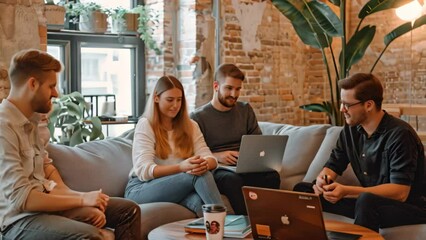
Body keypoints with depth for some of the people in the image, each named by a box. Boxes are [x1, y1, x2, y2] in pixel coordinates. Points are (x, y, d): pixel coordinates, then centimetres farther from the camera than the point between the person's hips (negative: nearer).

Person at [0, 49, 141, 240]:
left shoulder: (30, 119, 10)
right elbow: (20, 198, -24)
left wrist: (71, 194, -1)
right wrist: (82, 199, -17)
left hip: (45, 202, 9)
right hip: (19, 218, -9)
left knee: (129, 210, 7)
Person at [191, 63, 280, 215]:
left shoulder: (245, 110, 18)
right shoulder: (198, 117, 5)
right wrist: (216, 156, -18)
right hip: (216, 169, -3)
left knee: (272, 175, -30)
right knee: (233, 179, -39)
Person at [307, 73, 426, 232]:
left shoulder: (399, 135, -22)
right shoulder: (351, 129, 0)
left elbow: (400, 192, -27)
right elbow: (333, 165, 7)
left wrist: (346, 191, -35)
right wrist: (323, 179, -18)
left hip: (410, 206, -6)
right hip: (372, 201, 6)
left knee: (367, 201, -38)